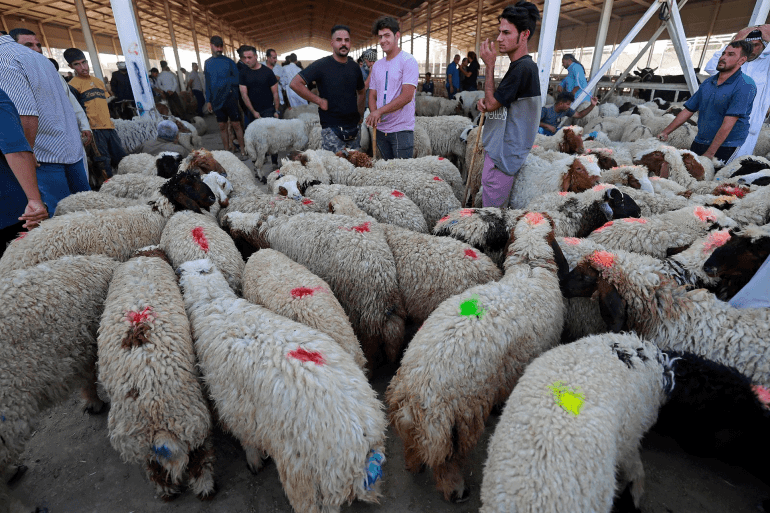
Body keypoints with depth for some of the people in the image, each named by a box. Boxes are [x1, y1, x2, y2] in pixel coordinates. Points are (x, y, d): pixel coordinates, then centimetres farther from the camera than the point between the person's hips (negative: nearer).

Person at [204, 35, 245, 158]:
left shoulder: (229, 61, -1)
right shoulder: (208, 63, 10)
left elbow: (237, 79, -2)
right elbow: (207, 83, 13)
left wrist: (225, 80, -15)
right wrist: (208, 100, 10)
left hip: (230, 98, -4)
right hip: (217, 100, 4)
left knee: (236, 125, -3)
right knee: (222, 126, 7)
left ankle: (243, 151, 5)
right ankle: (228, 150, 18)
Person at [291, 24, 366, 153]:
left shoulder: (354, 67, 11)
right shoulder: (322, 65, -6)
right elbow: (295, 84, -10)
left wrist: (360, 112, 13)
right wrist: (319, 101, -12)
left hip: (354, 128, 6)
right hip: (331, 129, -6)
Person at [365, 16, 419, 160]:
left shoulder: (408, 61, -6)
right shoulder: (377, 65, 15)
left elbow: (407, 96, -16)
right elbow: (372, 95, 14)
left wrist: (380, 111, -17)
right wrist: (373, 113, -8)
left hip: (401, 129, -6)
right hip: (381, 129, 6)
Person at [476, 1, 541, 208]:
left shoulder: (523, 68, -17)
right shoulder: (519, 66, 16)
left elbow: (491, 104, -13)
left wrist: (490, 66, -6)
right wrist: (486, 101, 3)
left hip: (503, 154, -10)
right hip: (498, 148, 10)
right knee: (497, 208, 16)